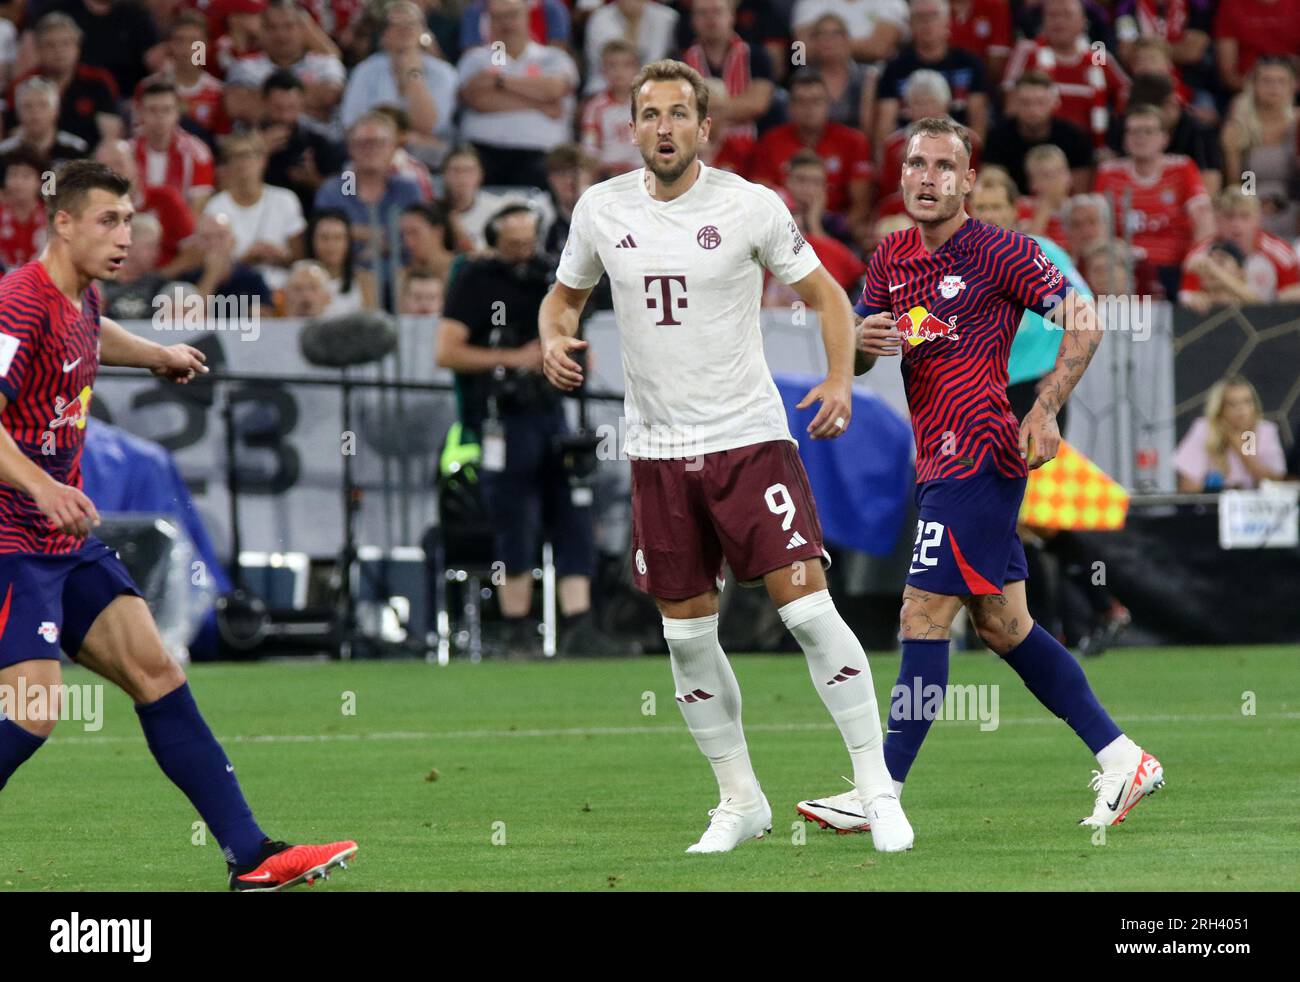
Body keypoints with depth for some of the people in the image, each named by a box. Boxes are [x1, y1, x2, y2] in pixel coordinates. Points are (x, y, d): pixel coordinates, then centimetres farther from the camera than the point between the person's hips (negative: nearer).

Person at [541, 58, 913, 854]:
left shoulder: (751, 206, -6)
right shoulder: (602, 209, 3)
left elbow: (825, 293, 3)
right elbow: (567, 294, 19)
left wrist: (841, 380, -13)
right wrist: (555, 339, -4)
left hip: (749, 437, -4)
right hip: (658, 450, 4)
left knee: (807, 608, -13)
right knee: (687, 635, 6)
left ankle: (877, 788, -4)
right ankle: (740, 801, 20)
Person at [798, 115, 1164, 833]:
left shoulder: (1000, 251, -8)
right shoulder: (892, 257, 13)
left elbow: (1084, 325, -7)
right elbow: (853, 350, 18)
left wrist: (1043, 411, -17)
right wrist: (864, 342, -7)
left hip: (977, 459, -9)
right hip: (940, 462, 9)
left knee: (923, 621, -10)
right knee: (1002, 626, 11)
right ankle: (1123, 760, 18)